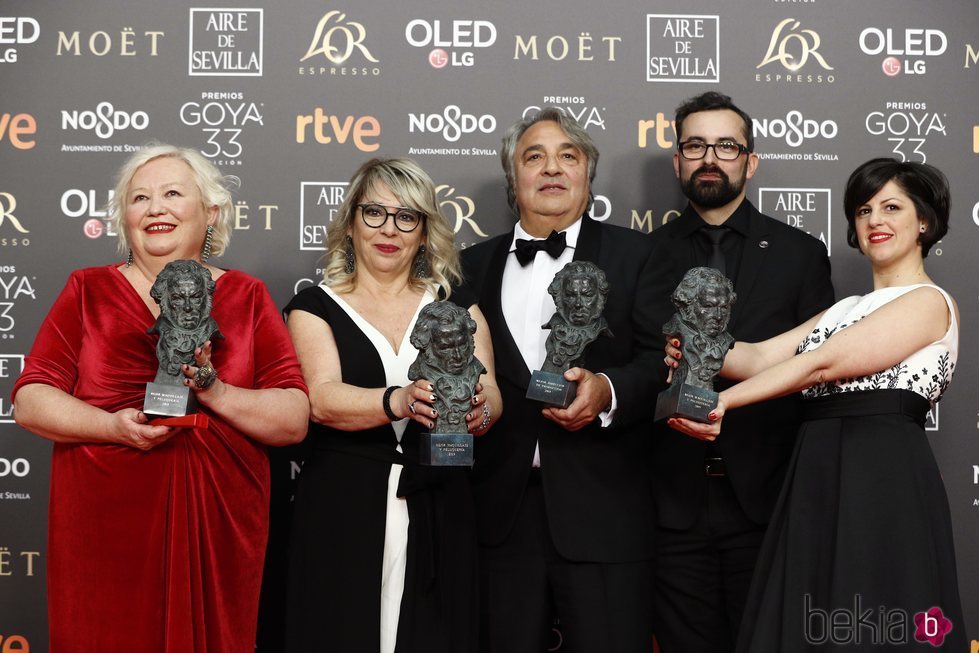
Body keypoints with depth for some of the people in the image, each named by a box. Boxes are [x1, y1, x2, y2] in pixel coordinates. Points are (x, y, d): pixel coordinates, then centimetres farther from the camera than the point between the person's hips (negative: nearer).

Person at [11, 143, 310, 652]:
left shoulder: (247, 298, 8)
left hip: (216, 538, 1)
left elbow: (295, 420, 1)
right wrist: (114, 426, -15)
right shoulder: (88, 291, 8)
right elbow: (30, 400, 2)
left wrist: (216, 393, -15)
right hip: (105, 538, 0)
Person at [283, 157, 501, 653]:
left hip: (438, 513, 2)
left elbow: (490, 396, -2)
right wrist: (400, 402, -31)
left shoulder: (456, 304, 9)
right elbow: (322, 399, -13)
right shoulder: (316, 307, 3)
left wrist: (478, 409, -26)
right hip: (342, 513, -1)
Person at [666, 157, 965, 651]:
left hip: (881, 484, -7)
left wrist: (722, 402, -18)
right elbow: (762, 357, 7)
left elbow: (821, 364, -13)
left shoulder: (929, 302, -3)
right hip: (819, 484, 7)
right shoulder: (845, 310, 23)